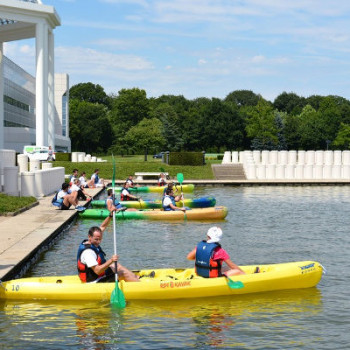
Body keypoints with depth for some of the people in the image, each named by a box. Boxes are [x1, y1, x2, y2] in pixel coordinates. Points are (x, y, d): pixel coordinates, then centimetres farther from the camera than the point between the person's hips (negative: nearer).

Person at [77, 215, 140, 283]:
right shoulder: (88, 252, -29)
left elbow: (102, 227, 13)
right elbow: (97, 271, -34)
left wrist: (110, 216, 2)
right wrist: (110, 261, -40)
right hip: (96, 282, -11)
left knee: (118, 266, 24)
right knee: (124, 273, -8)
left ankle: (136, 278, 37)